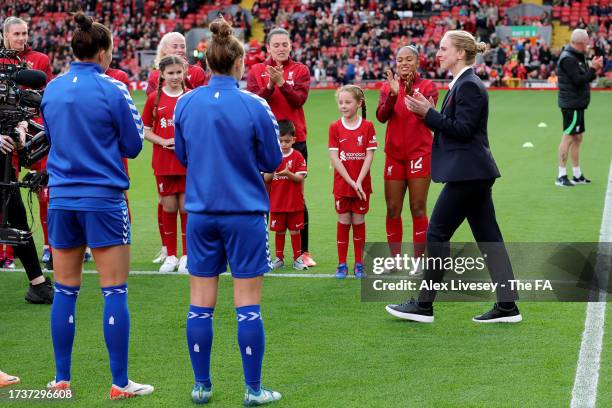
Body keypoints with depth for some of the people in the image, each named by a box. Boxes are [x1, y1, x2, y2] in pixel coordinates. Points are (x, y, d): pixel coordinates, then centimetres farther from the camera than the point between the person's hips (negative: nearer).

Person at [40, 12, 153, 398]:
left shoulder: (53, 89, 6)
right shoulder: (112, 89, -9)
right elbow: (132, 145, -2)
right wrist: (132, 116, 14)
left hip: (62, 199, 5)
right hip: (103, 199, -5)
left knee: (65, 291, 10)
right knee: (115, 291, 0)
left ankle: (62, 379, 15)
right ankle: (120, 384, 1)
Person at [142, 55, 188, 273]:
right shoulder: (155, 98, 2)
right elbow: (146, 131, 5)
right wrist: (163, 141, -11)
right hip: (163, 162, 1)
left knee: (186, 208, 1)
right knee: (168, 208, 5)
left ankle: (187, 256, 11)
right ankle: (170, 256, 15)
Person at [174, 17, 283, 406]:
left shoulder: (186, 103, -1)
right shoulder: (255, 107, -11)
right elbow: (273, 162, -2)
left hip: (201, 211, 3)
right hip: (245, 213, -3)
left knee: (201, 302, 9)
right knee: (248, 302, 3)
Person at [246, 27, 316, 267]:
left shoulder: (300, 70, 4)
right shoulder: (256, 71, 5)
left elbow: (300, 99, -10)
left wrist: (281, 82, -23)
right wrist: (269, 86, -22)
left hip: (294, 139, 0)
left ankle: (303, 251, 8)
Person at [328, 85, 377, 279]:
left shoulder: (367, 126, -3)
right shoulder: (335, 127, -2)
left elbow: (369, 156, -6)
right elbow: (334, 158, -6)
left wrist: (359, 182, -15)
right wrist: (351, 182, -14)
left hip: (362, 184, 0)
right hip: (341, 184, 0)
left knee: (359, 222, 6)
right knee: (343, 222, 5)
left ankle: (359, 264, 14)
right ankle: (342, 265, 12)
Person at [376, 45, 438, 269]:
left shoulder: (427, 86, 0)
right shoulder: (388, 86, 8)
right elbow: (381, 116, -5)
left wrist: (412, 92, -29)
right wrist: (393, 94, -20)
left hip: (419, 153, -3)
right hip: (394, 154, 3)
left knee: (418, 209, -3)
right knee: (392, 210, 4)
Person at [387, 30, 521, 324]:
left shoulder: (469, 86, -14)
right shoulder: (461, 84, 17)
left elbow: (463, 129, -20)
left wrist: (428, 113, -16)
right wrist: (428, 112, 7)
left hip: (467, 172, -10)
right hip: (473, 172, 10)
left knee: (437, 234, -3)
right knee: (488, 236, 8)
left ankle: (424, 305, 3)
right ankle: (507, 306, 9)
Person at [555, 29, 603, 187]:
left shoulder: (577, 57, 15)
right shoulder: (568, 58, -16)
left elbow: (584, 78, 16)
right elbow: (579, 80, -21)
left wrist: (593, 69, 2)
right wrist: (593, 69, -14)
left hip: (577, 103, 10)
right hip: (571, 104, -10)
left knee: (577, 138, 13)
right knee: (568, 137, -8)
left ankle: (577, 175, 20)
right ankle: (561, 176, -5)